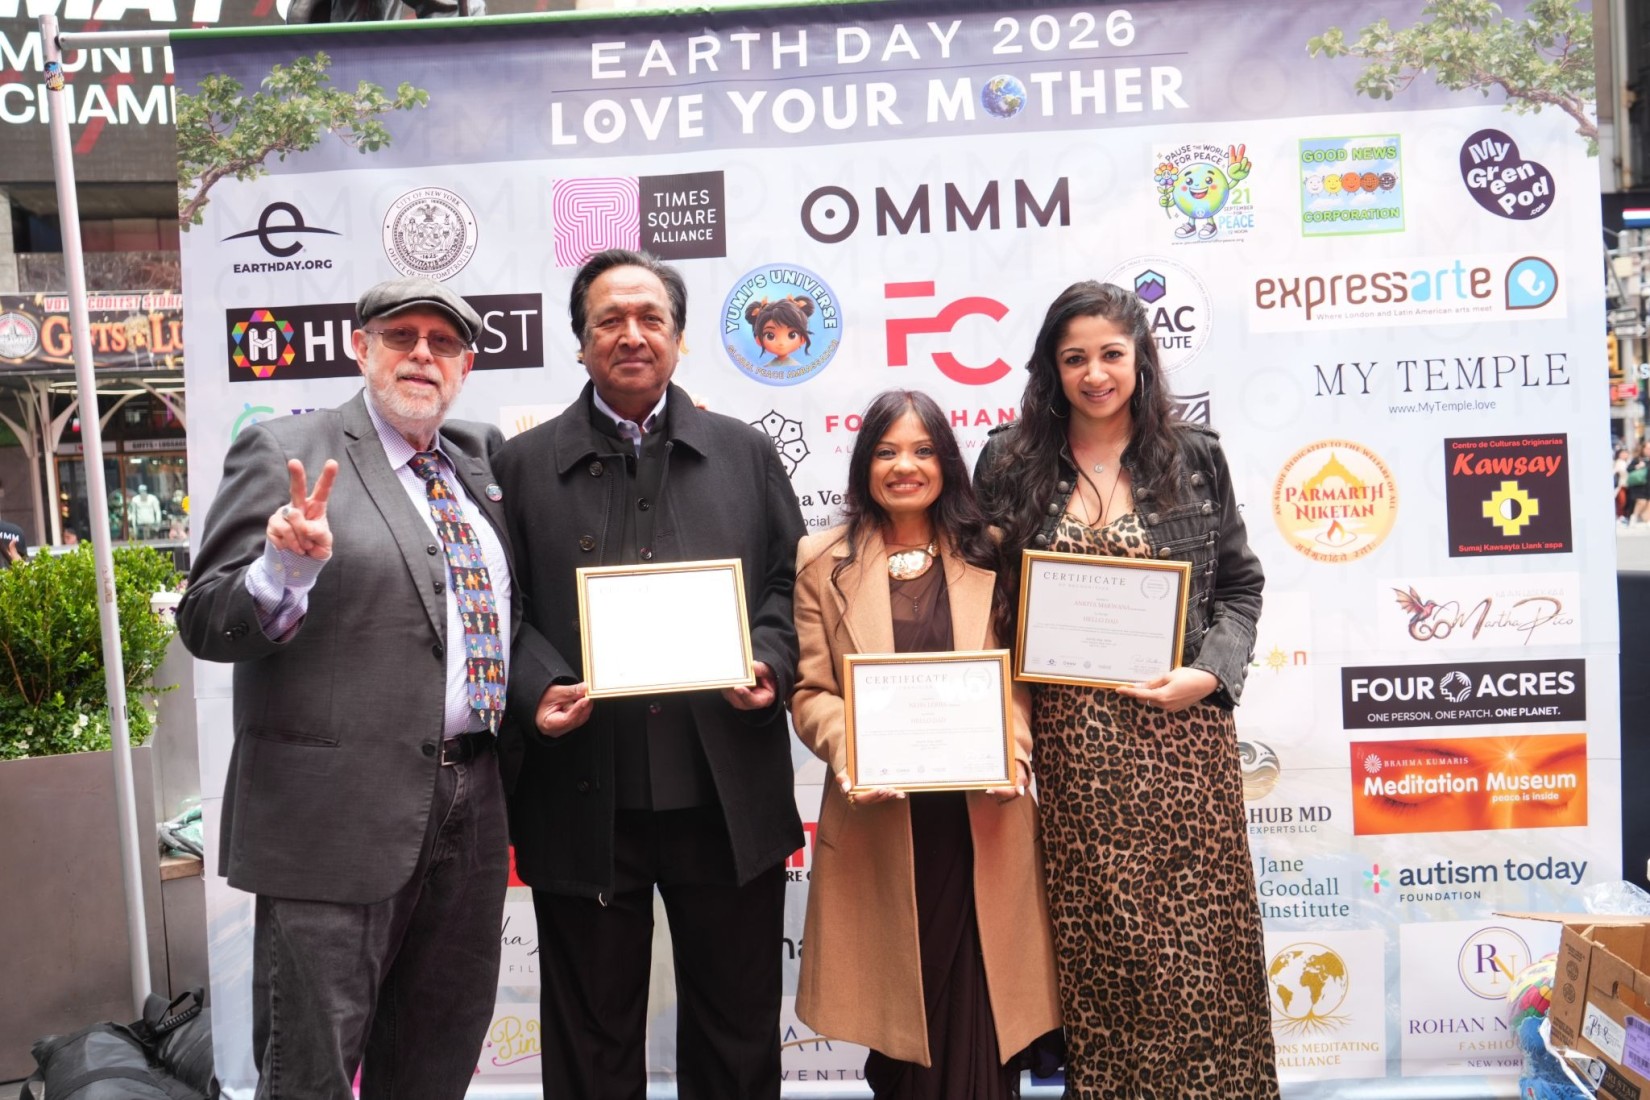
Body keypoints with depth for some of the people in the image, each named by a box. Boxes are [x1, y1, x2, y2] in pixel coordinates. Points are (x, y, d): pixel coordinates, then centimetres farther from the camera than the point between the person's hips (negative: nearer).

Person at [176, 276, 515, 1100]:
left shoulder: (480, 458, 12)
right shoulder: (283, 454, -5)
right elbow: (205, 624, -9)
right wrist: (286, 570, -27)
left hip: (472, 808, 6)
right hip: (338, 813, -5)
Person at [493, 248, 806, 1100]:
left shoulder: (746, 454, 9)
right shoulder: (523, 465, 5)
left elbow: (791, 583, 9)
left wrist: (770, 664, -9)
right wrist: (535, 688, -14)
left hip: (731, 798, 1)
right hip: (583, 802, -1)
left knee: (738, 1030, 16)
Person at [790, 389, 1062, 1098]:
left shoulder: (987, 555, 8)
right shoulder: (823, 562, 4)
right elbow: (810, 689, 0)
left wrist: (1012, 751, -11)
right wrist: (850, 755, -18)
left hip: (980, 813, 1)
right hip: (879, 815, 0)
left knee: (978, 997, 3)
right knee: (899, 993, 9)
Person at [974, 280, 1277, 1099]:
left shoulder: (1193, 458, 7)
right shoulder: (1010, 467, 6)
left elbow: (1239, 583, 11)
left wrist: (1211, 673, -6)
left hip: (1181, 726, 0)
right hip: (1072, 736, 0)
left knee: (1199, 933, 4)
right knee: (1099, 943, 4)